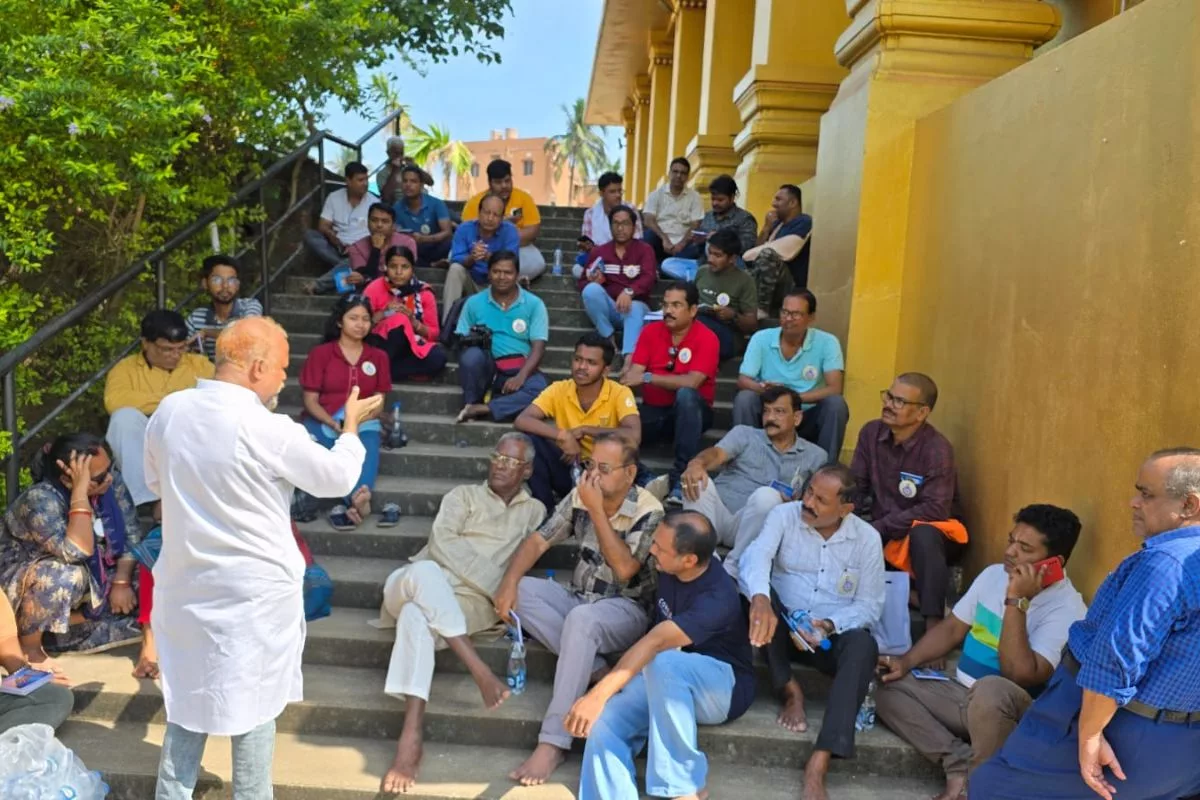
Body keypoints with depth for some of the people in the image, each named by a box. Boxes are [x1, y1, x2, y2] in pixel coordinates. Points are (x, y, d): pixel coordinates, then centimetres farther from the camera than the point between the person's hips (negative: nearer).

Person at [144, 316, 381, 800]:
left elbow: (156, 483, 13)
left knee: (190, 695, 19)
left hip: (185, 582, 6)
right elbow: (338, 478, -8)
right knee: (253, 701, 11)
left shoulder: (169, 410, -4)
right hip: (255, 589, -5)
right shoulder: (271, 431, -22)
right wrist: (352, 424, 7)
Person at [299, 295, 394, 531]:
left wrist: (356, 421, -15)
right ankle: (359, 500, -48)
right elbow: (310, 400, 0)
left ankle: (353, 502, -55)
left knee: (369, 440, -33)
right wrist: (335, 424, -18)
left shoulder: (379, 357, 11)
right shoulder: (320, 353, 5)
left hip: (363, 423, 1)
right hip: (323, 422, -1)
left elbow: (378, 402, 7)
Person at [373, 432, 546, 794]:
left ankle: (410, 737, -46)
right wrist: (497, 585, -12)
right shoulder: (464, 494, 17)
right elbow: (442, 542, -2)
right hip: (419, 587, 1)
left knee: (417, 616, -37)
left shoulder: (535, 511, 22)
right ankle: (481, 672, -40)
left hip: (471, 602, -1)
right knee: (426, 571, -38)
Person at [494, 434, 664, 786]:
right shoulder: (579, 496, -1)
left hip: (626, 609, -6)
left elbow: (624, 569, -24)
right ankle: (591, 665, -18)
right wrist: (509, 582, -17)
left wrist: (597, 510, -24)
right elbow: (538, 541, 0)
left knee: (581, 619, -39)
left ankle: (553, 742, -36)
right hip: (578, 598, 6)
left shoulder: (649, 511, -15)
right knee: (520, 590, -18)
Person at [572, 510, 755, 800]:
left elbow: (655, 644, -37)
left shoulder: (718, 597, -27)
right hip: (664, 685, 6)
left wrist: (599, 694, -44)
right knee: (603, 723, -24)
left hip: (723, 687, -6)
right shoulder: (669, 573, -4)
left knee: (663, 663, -39)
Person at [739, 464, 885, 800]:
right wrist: (760, 598, -47)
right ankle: (790, 690, -15)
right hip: (782, 628, 0)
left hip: (833, 635, 0)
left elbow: (870, 605, -3)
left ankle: (819, 763, -41)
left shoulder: (867, 538, -2)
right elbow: (755, 557, -24)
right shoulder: (785, 516, -6)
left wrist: (829, 625, -22)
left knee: (863, 645, -33)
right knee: (759, 594, -30)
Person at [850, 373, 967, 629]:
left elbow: (936, 509, -26)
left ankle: (934, 623, -35)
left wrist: (879, 528, -26)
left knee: (922, 535, -39)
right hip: (882, 533, 5)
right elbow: (855, 485, 0)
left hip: (930, 532, -5)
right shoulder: (871, 432, -4)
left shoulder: (937, 449, -21)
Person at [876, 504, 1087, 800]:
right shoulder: (993, 574, 4)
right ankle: (960, 763, -19)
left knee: (990, 690, -40)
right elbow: (952, 628, 11)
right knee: (890, 689, -11)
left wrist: (1017, 601, -29)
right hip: (961, 695, 7)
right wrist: (907, 661, -4)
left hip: (1015, 710, -7)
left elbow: (1020, 676, -28)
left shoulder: (1067, 610, -18)